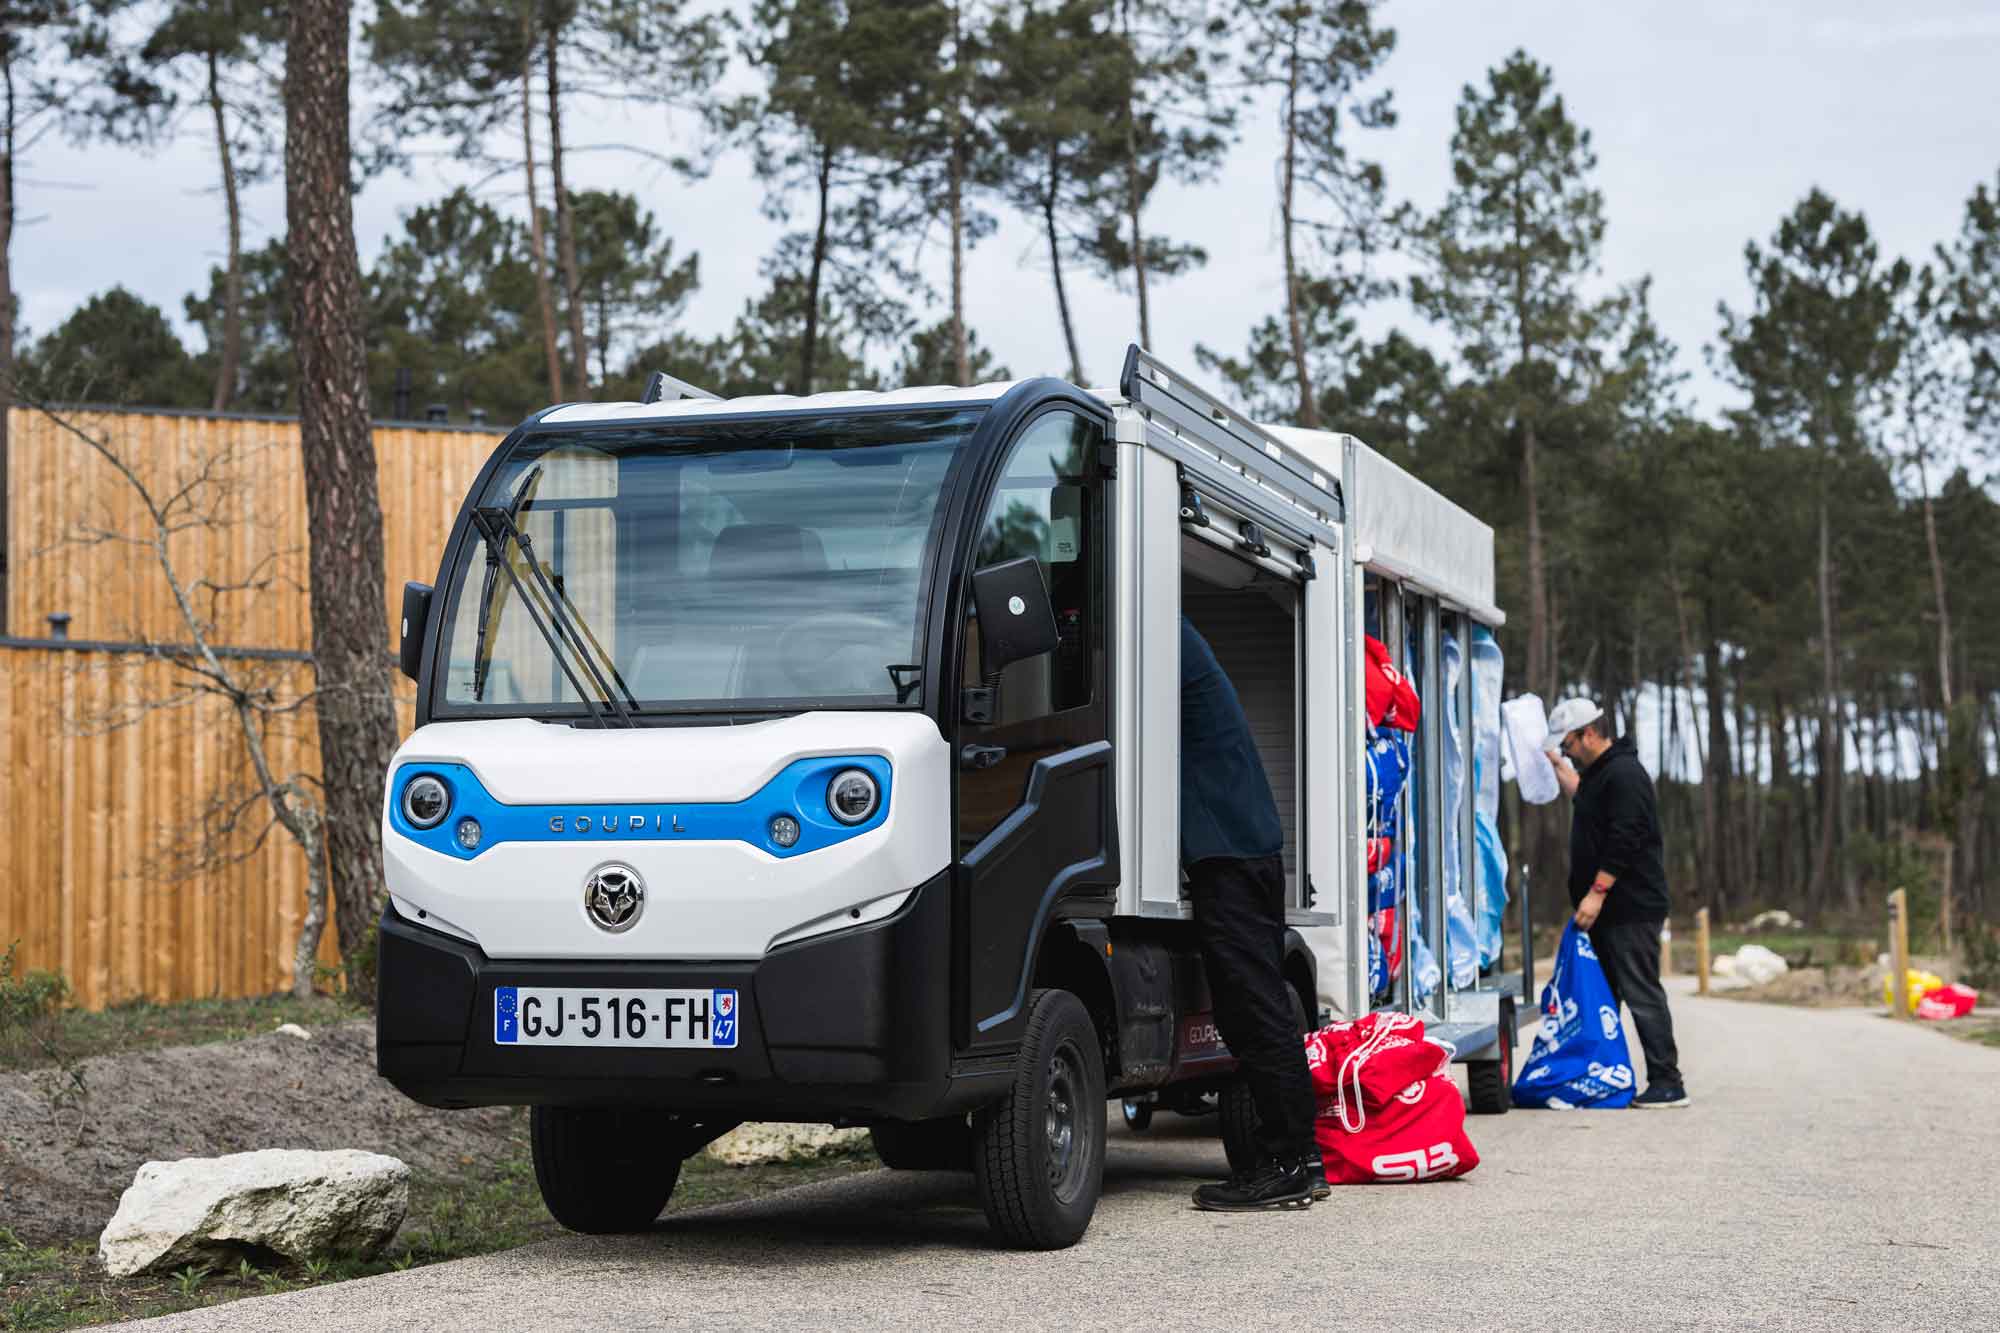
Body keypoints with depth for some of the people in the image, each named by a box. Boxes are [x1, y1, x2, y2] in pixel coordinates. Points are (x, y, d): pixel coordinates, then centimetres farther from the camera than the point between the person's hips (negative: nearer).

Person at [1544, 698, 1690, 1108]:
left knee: (1642, 994, -10)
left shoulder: (1625, 774, -14)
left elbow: (1623, 840, -22)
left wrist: (1597, 892, -24)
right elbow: (1581, 793, 44)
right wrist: (1556, 764, 40)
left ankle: (1667, 1082, -8)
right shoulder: (1599, 772, 18)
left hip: (1631, 909, -11)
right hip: (1608, 911, 11)